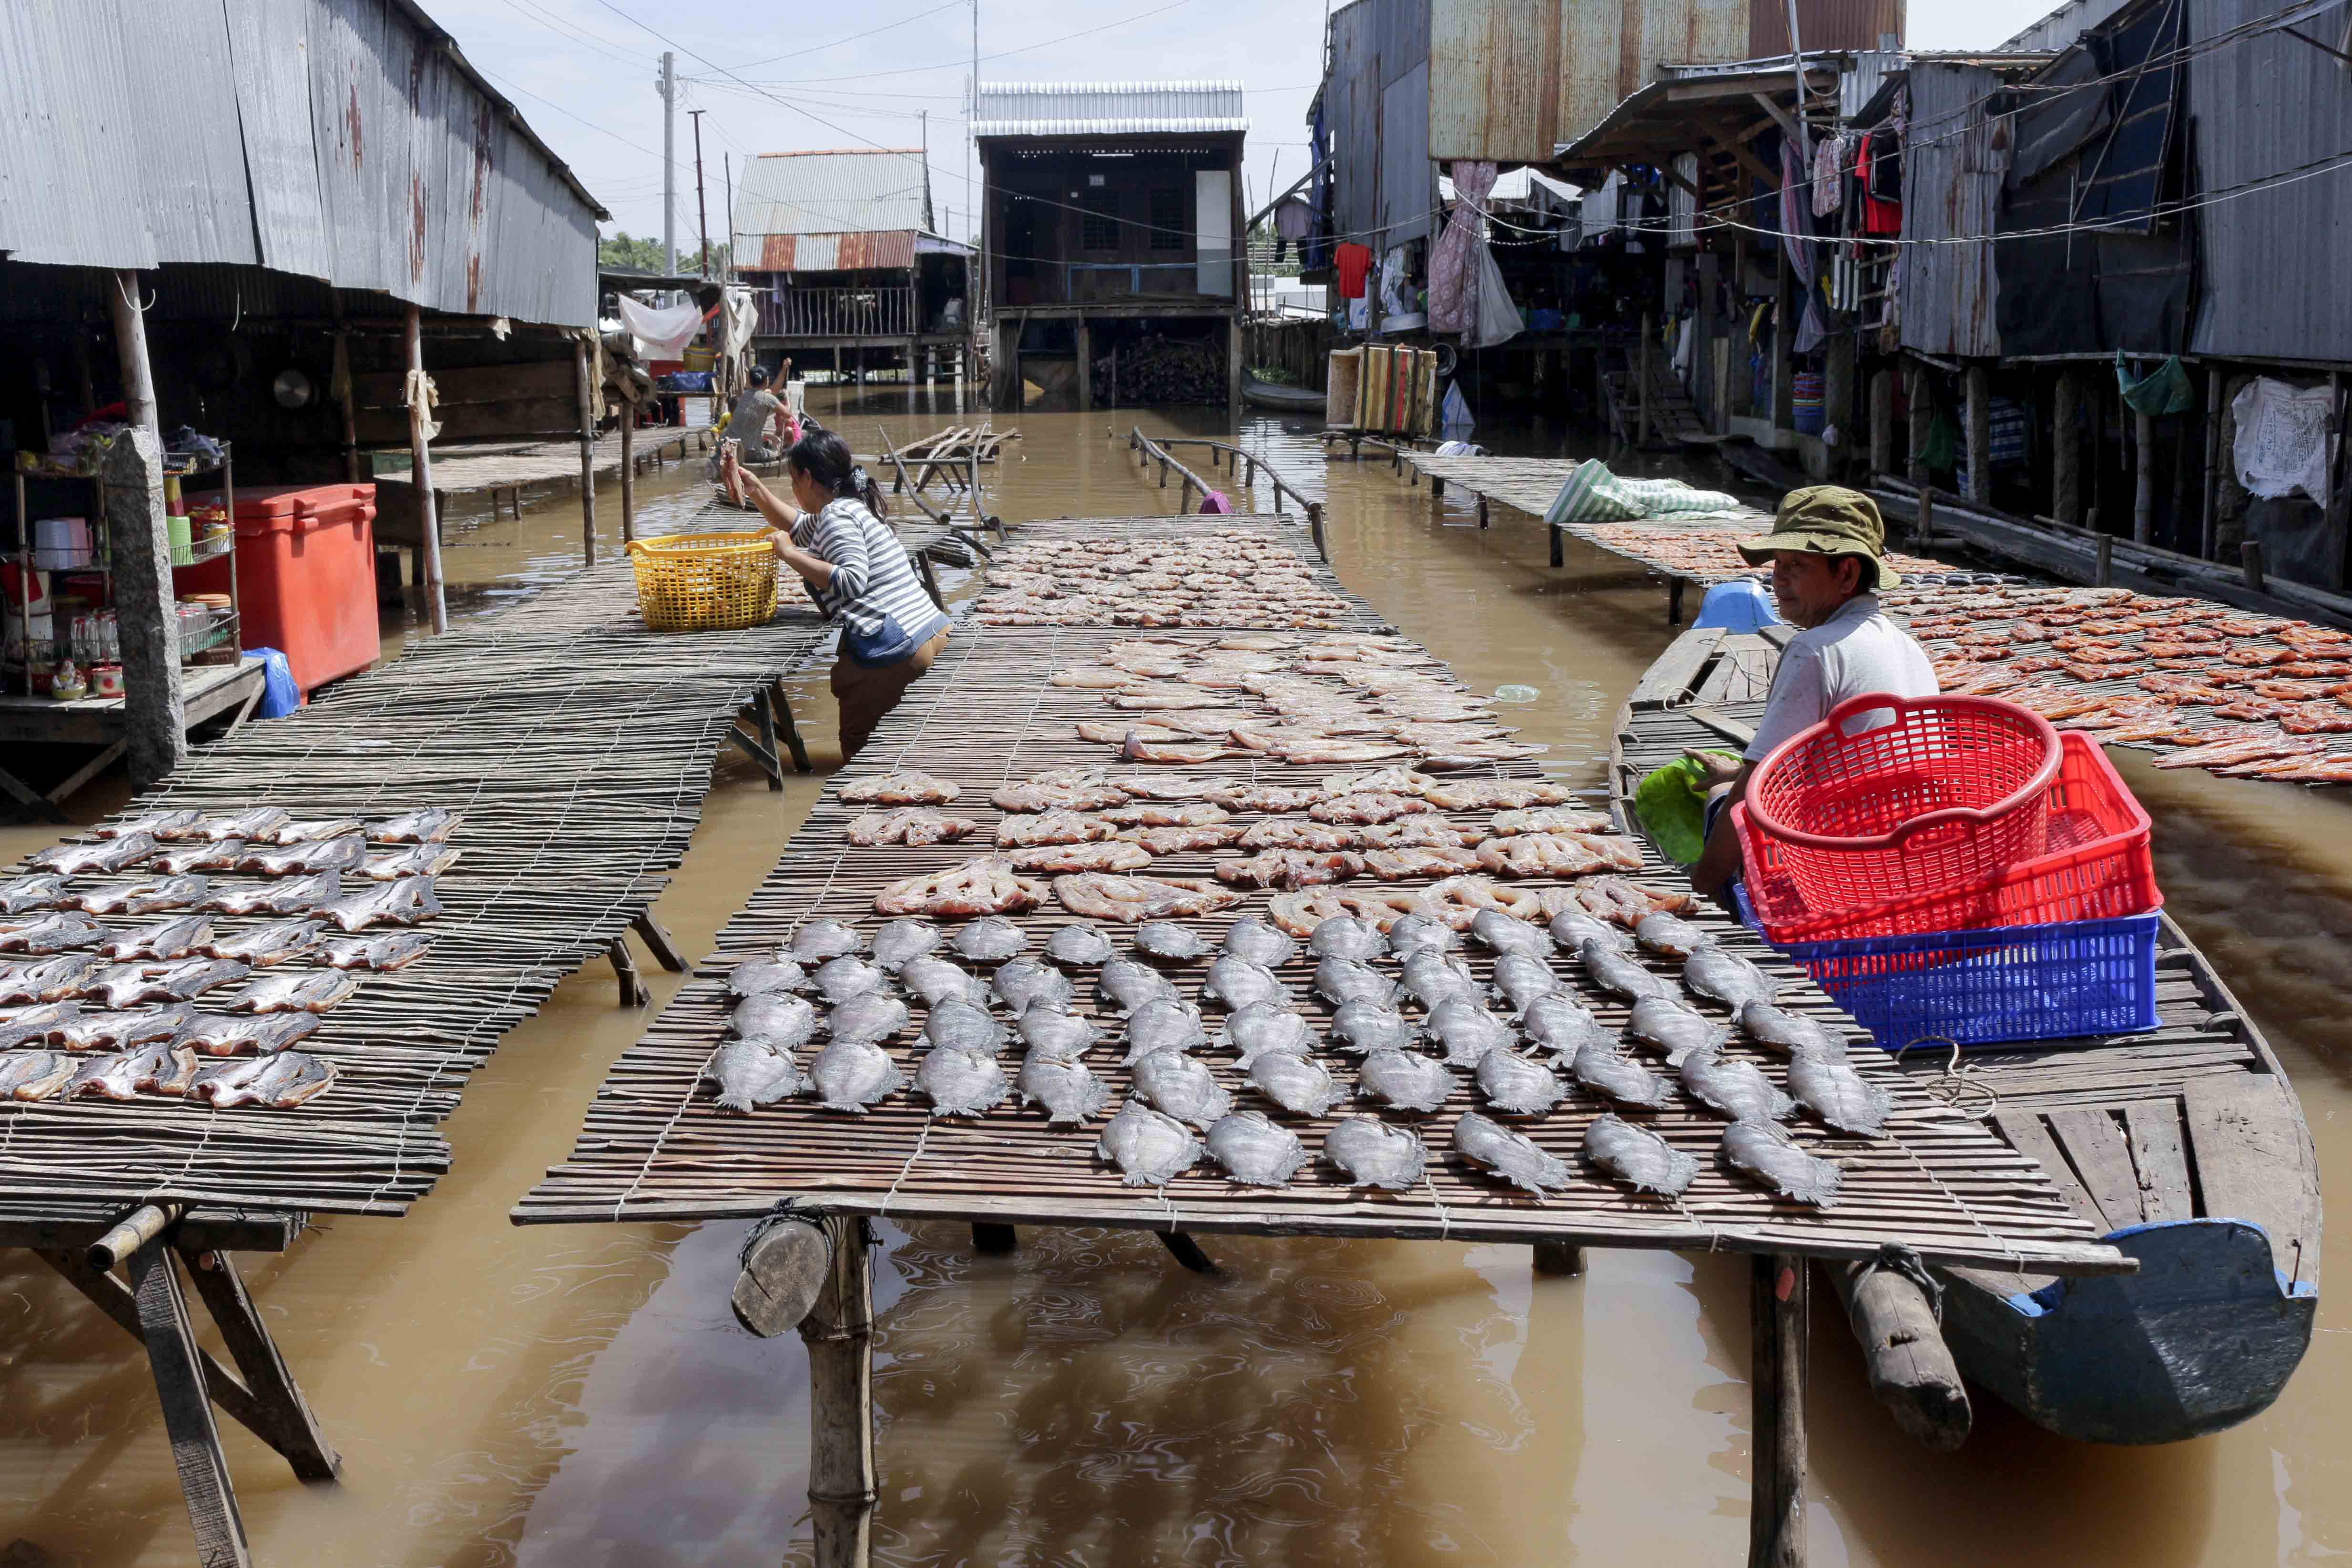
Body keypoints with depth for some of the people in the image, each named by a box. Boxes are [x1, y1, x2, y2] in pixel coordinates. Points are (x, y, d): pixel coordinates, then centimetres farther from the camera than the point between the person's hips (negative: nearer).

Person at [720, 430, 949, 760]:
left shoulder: (837, 516, -10)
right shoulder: (850, 507, 21)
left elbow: (852, 582, -26)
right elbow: (799, 528, 40)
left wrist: (789, 554, -17)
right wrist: (755, 489, 31)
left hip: (897, 652, -10)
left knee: (859, 751, 1)